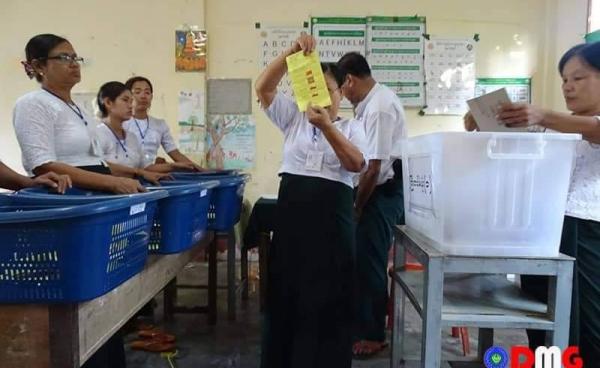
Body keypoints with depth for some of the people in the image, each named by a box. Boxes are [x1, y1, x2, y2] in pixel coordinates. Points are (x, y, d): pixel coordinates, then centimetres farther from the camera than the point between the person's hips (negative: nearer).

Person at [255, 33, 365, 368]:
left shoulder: (351, 127, 8)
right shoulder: (293, 117, 12)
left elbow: (356, 163, -10)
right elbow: (263, 87, -2)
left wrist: (326, 126, -21)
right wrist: (292, 52, -15)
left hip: (333, 215, -1)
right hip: (292, 211, 2)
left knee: (329, 297, 3)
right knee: (286, 292, 7)